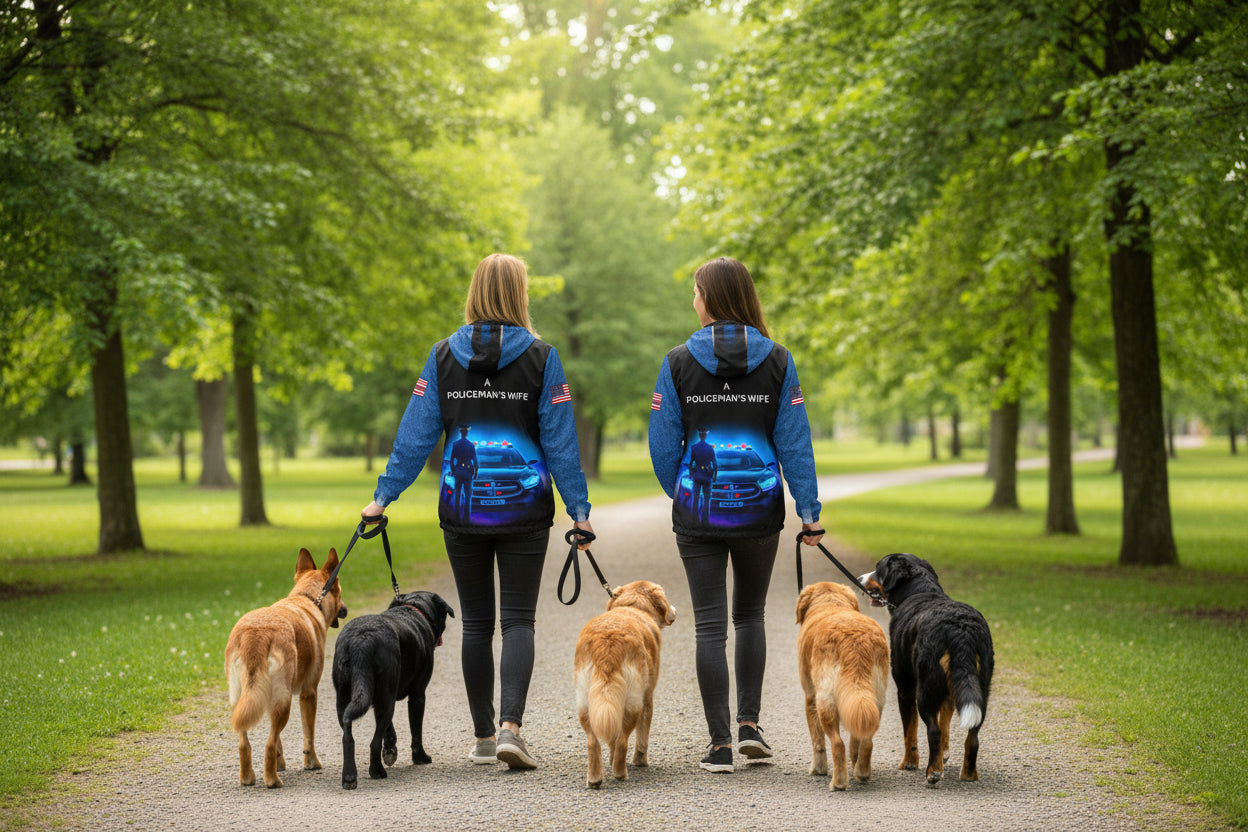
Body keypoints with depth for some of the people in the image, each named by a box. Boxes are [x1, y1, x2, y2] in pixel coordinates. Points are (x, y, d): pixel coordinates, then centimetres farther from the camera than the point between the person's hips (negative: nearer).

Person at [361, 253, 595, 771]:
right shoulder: (539, 356, -4)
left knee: (476, 623, 10)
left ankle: (483, 737, 15)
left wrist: (383, 496, 5)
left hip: (462, 508, 2)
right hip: (524, 506, -2)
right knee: (518, 620, 1)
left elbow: (415, 435, -1)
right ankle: (510, 726, -16)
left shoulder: (443, 355, 0)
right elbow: (559, 441, -5)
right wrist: (579, 508, 0)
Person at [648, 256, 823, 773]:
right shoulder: (777, 361, -2)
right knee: (750, 614, 20)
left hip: (698, 511, -1)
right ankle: (749, 724, 11)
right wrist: (809, 511, 1)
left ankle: (720, 744, 2)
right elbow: (794, 441, -3)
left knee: (710, 624, 3)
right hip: (759, 507, 1)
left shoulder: (678, 363, -4)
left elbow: (664, 444, -1)